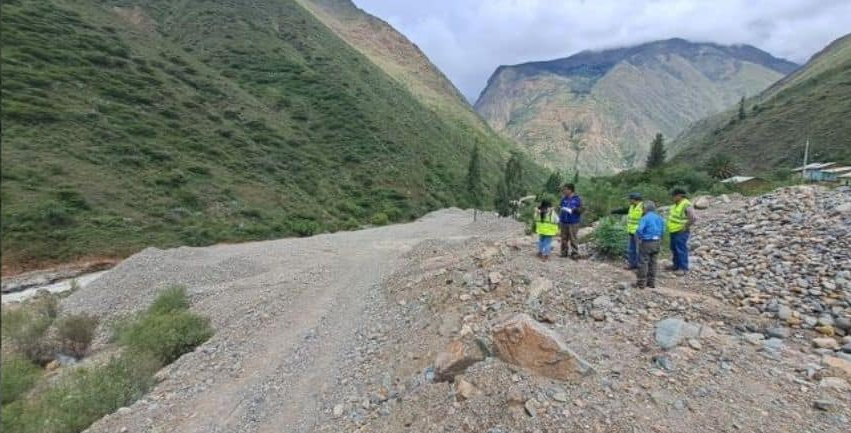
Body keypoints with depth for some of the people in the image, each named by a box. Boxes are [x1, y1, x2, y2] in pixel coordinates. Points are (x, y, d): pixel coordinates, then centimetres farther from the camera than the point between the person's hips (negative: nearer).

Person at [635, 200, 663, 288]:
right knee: (653, 262, 13)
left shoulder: (644, 218, -15)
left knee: (643, 262, 0)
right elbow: (663, 231, 9)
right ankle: (651, 282, 18)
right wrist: (659, 239, 16)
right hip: (656, 243, 7)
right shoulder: (659, 218, 8)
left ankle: (641, 283, 3)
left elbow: (639, 230, -24)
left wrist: (638, 238, -9)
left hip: (646, 242, -7)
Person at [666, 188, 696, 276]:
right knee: (674, 249, 17)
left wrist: (686, 227, -21)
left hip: (681, 232, -9)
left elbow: (694, 218, -31)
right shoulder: (677, 204, 9)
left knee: (681, 250, -3)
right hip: (674, 231, 10)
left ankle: (683, 268, 4)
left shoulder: (686, 205, -20)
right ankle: (676, 265, 28)